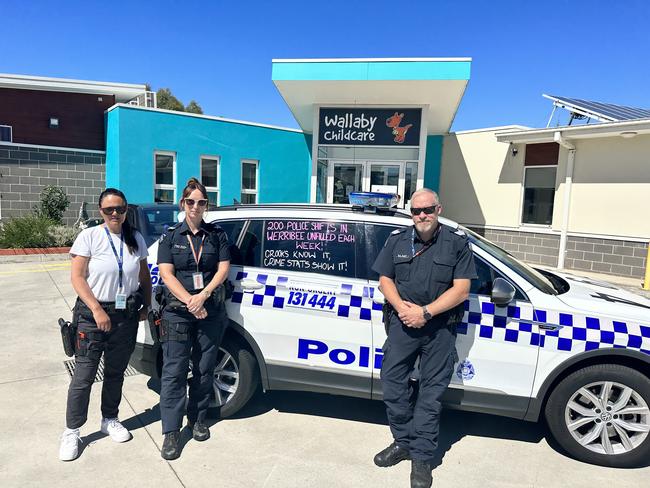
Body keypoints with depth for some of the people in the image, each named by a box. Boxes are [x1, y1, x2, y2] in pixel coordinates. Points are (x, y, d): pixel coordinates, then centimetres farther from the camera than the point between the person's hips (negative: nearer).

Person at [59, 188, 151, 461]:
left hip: (127, 315, 4)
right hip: (93, 314, -3)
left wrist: (146, 306, 6)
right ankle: (71, 432, 17)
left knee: (116, 373, 15)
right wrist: (98, 310, -17)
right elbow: (77, 277, -10)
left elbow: (145, 276, 13)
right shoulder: (89, 237, -7)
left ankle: (109, 420, 32)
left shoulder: (136, 239, 5)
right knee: (84, 376, 1)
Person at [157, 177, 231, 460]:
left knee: (204, 369, 10)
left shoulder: (216, 235, 8)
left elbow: (223, 269, 0)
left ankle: (197, 419, 28)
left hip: (211, 312, 2)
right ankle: (171, 432, 9)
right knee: (174, 371, -1)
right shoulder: (171, 236, 4)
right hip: (177, 312, -1)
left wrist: (204, 295, -15)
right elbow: (166, 273, -4)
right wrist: (190, 301, -16)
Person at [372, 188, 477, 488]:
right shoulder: (397, 240, 7)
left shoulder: (457, 242, -2)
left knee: (431, 393, 5)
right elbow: (385, 279, 8)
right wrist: (401, 307, -11)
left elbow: (461, 290, -7)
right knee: (392, 382, 6)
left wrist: (425, 312, -16)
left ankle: (421, 457, 19)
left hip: (440, 327, -2)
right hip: (402, 322, 3)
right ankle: (403, 442, 27)